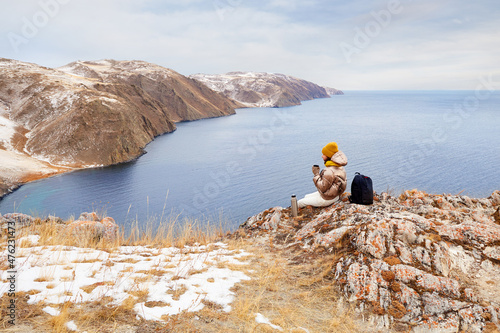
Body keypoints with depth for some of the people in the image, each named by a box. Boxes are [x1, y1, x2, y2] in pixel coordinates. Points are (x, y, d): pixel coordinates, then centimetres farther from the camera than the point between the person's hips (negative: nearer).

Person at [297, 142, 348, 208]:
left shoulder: (329, 171, -32)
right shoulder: (339, 167, -2)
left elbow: (323, 188, -26)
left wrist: (316, 174, -20)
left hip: (326, 199, -10)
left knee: (299, 203, 2)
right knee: (306, 197, 27)